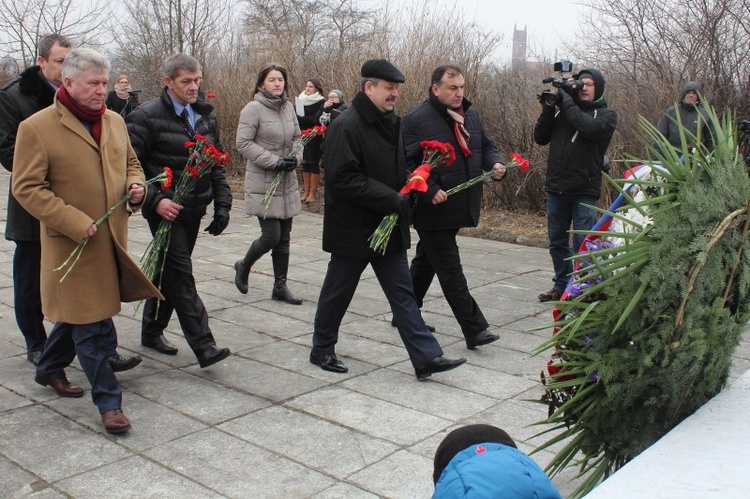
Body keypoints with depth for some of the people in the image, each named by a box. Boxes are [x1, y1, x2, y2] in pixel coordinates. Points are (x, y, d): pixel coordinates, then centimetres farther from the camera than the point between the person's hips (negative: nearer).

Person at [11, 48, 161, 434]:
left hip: (113, 237, 7)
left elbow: (131, 163, 23)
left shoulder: (114, 122, 10)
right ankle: (108, 401, 9)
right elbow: (26, 188, -12)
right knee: (93, 328, -2)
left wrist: (135, 186, -1)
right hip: (73, 243, -7)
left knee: (79, 313, 21)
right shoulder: (36, 127, -11)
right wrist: (74, 223, -19)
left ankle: (50, 369, 43)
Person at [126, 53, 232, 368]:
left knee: (169, 271, 15)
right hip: (165, 210, -6)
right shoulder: (146, 116, -8)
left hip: (193, 210, 6)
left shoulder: (206, 117, 12)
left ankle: (152, 331, 31)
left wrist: (222, 204, 7)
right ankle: (203, 345, -10)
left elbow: (216, 165, 16)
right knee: (180, 275, -9)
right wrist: (154, 200, -20)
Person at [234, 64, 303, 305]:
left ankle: (280, 286, 18)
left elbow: (297, 137, 19)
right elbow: (243, 143, -13)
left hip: (287, 181, 6)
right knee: (271, 235, -7)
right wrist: (275, 162, -18)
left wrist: (295, 158, -2)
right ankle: (243, 266, 22)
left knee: (284, 237, 8)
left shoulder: (288, 107, 9)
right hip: (263, 182, -6)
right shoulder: (253, 109, -10)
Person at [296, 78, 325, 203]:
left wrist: (300, 119, -16)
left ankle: (312, 193, 4)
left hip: (314, 138, -5)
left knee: (314, 164, -1)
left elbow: (316, 120, -15)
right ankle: (306, 191, 15)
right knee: (305, 164, 9)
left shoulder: (321, 102, -5)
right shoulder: (299, 100, 9)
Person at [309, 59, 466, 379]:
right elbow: (343, 179, -24)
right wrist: (391, 199, -24)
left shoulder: (390, 123, 11)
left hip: (388, 228, 8)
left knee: (403, 293, 7)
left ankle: (426, 357, 10)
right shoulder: (347, 126, -17)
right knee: (338, 292, 9)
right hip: (353, 229, -7)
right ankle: (322, 350, 29)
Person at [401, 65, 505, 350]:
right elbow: (406, 164, -17)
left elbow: (486, 146, 21)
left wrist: (496, 164, 0)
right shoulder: (417, 120, -14)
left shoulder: (469, 115, 11)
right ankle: (475, 329, 1)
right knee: (450, 270, -3)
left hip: (459, 207, 8)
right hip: (433, 209, -8)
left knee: (426, 261, 20)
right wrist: (430, 191, -26)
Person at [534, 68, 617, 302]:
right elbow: (540, 138, 8)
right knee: (557, 242, 12)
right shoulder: (561, 109, 12)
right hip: (556, 188, 5)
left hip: (584, 190, -4)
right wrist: (548, 110, -4)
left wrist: (567, 103, -12)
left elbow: (590, 128, -20)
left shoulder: (606, 114, 2)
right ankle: (562, 286, 26)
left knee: (583, 243, -5)